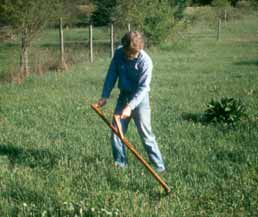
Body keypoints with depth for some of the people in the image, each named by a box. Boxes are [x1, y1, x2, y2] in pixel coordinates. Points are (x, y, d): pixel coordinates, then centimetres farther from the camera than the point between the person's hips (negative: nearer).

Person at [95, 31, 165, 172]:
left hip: (139, 98, -5)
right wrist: (105, 96, -3)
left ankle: (159, 166, 2)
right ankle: (120, 162, 21)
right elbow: (112, 74, 2)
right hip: (123, 95, 6)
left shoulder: (145, 61, -22)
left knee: (146, 134, -6)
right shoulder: (119, 53, -7)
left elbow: (143, 87, -25)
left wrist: (130, 106, -33)